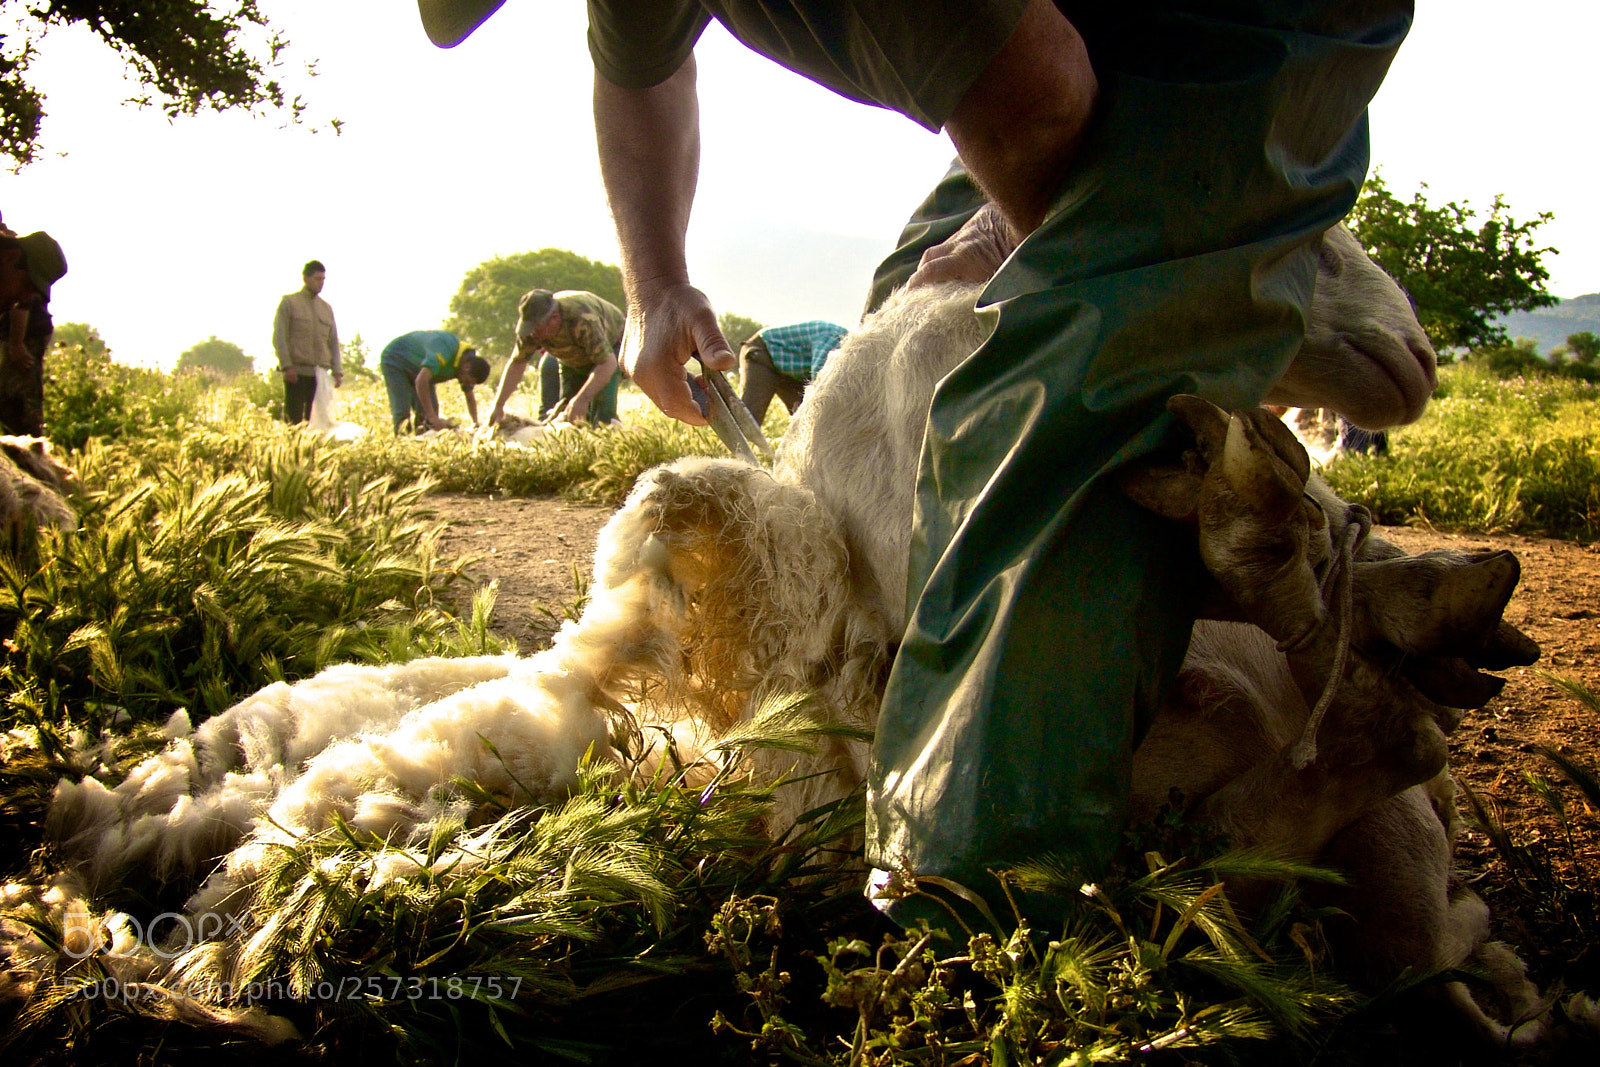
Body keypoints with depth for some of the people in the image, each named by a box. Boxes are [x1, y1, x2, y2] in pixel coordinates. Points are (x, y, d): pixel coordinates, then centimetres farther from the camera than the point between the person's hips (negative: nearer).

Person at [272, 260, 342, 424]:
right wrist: (286, 365, -14)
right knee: (293, 421, -6)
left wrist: (337, 371, 6)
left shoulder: (326, 308, 18)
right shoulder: (289, 303, 4)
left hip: (320, 374, 4)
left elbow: (333, 341, 17)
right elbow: (279, 337, -3)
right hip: (296, 373, -4)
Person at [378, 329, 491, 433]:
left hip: (417, 365, 8)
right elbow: (421, 381, -49)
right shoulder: (444, 352, -39)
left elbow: (470, 399, 3)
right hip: (395, 360, -8)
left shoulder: (468, 361, -11)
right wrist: (432, 417, -49)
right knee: (402, 411, -19)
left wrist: (475, 423, -11)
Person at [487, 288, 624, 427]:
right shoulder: (533, 328, -25)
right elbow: (516, 364, -13)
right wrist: (498, 406, -18)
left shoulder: (584, 320, -44)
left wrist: (582, 399, -52)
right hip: (574, 359, 6)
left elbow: (607, 363, -44)